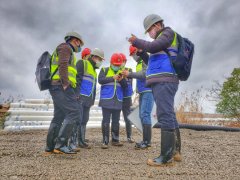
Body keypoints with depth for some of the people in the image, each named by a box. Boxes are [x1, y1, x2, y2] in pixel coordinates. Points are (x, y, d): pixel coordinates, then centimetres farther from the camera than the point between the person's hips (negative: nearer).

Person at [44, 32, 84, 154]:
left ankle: (50, 147, 12)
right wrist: (65, 84, -21)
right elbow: (63, 65, -15)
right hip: (61, 87, -10)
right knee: (73, 113, -15)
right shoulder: (65, 47, 1)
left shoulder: (65, 51, 32)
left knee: (59, 117, 8)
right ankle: (61, 145, -15)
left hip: (57, 88, 10)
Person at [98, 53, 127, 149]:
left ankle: (115, 140, 20)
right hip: (106, 100, -4)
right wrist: (112, 78, -16)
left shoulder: (121, 72, 17)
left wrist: (122, 80, -10)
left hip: (118, 101, 4)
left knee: (116, 121, 10)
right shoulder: (104, 70, 7)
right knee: (106, 121, -3)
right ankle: (105, 141, 2)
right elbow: (100, 80, -10)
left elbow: (125, 86, 10)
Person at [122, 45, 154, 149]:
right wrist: (128, 75, 4)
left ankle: (147, 141, -9)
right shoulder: (139, 62, 21)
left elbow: (145, 74, -18)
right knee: (142, 115, 7)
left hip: (148, 91, -9)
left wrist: (130, 74, -15)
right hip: (142, 92, 9)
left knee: (145, 115, -13)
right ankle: (145, 140, 13)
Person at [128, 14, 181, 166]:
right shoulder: (163, 41, 31)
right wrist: (141, 51, 21)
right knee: (169, 116, 9)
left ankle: (166, 157, -12)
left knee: (165, 116, -14)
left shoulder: (168, 32, 5)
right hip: (163, 81, 10)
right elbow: (153, 63, 31)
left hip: (164, 81, -10)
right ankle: (175, 151, 16)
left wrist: (136, 41, 3)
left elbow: (153, 47, -12)